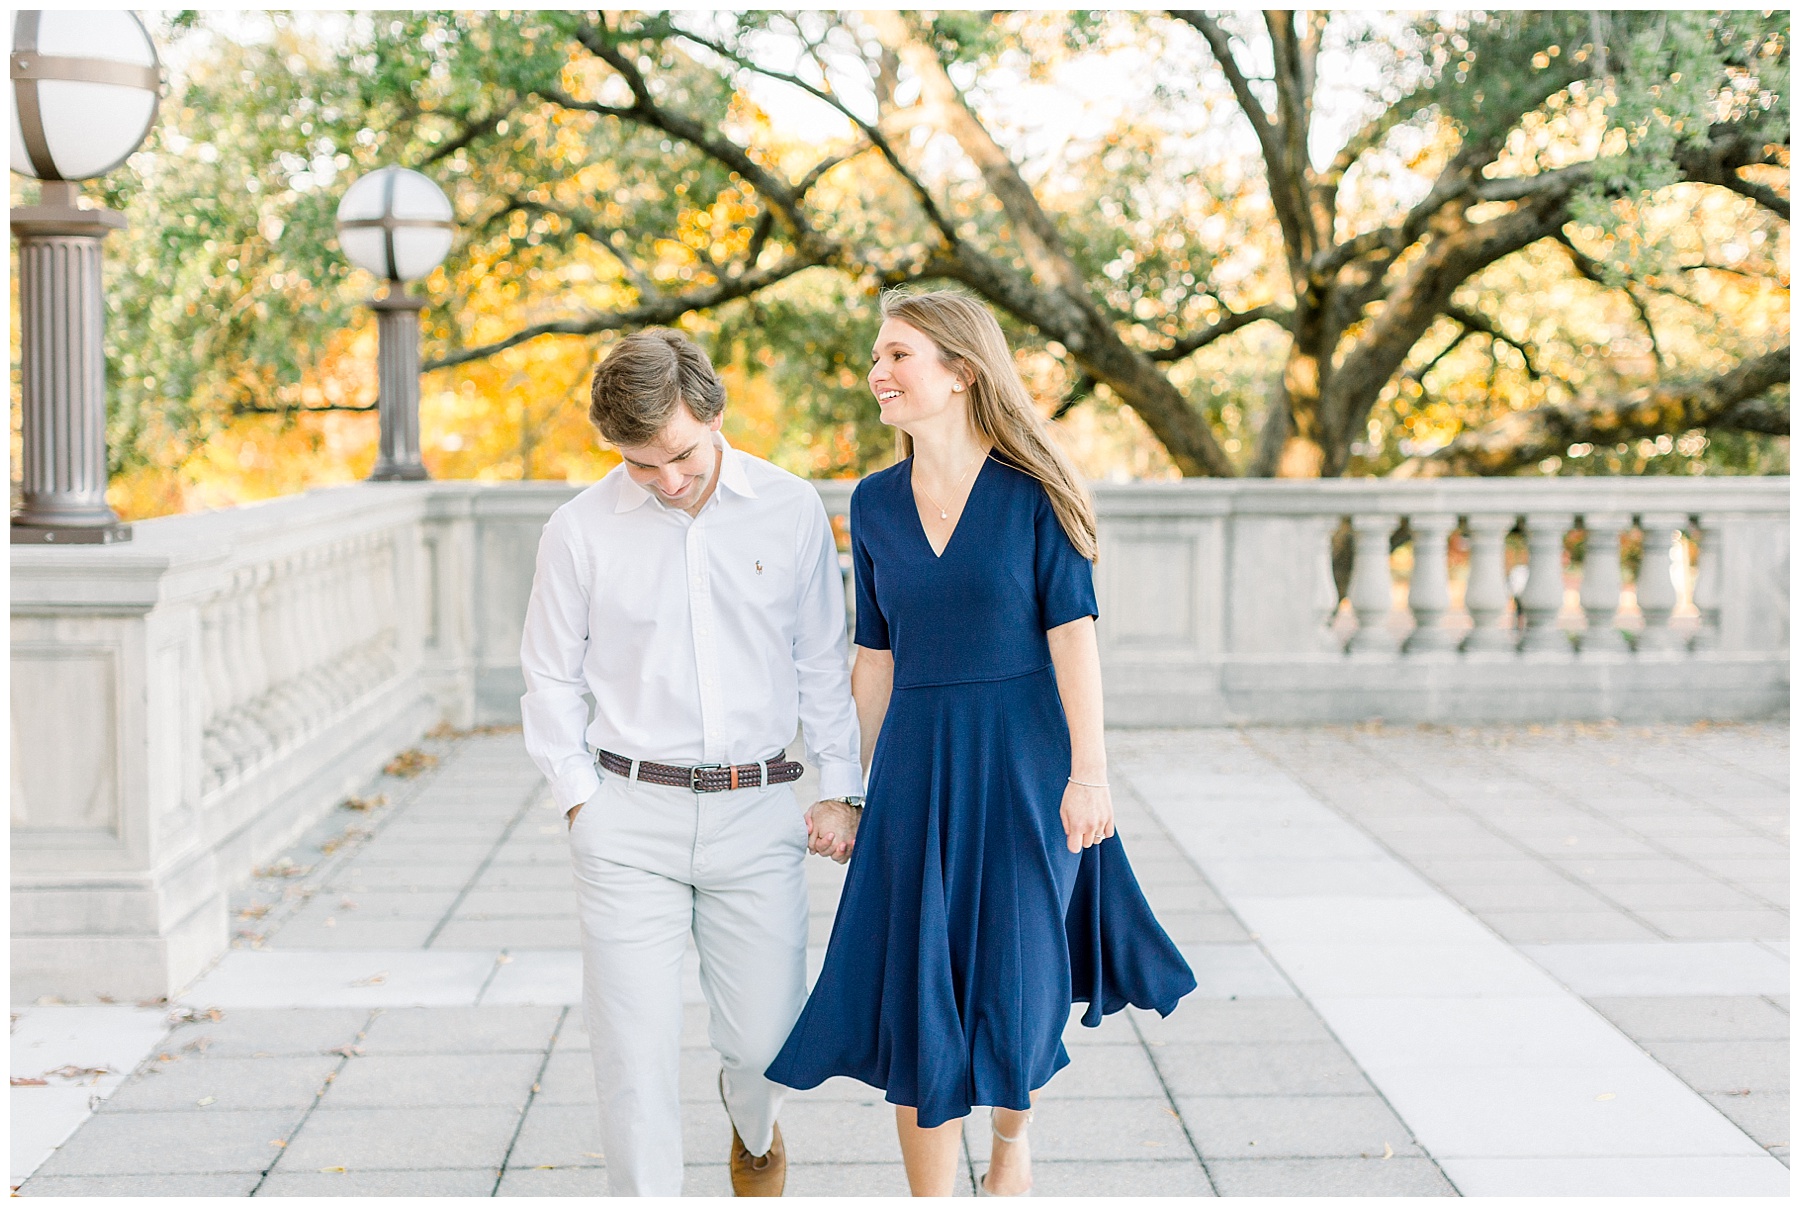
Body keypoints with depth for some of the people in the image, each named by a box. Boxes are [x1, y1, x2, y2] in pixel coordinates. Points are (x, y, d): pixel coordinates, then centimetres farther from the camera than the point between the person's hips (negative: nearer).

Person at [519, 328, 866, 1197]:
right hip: (631, 815, -1)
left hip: (759, 812, 1)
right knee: (633, 1048, -4)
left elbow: (823, 664, 9)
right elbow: (550, 679, 6)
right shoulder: (581, 531, -3)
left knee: (764, 1037, 8)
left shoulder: (792, 512, 1)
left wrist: (841, 791, 7)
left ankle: (752, 1124, 44)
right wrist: (580, 800, 0)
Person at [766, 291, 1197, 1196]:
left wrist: (1089, 771, -14)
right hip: (917, 763, 3)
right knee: (917, 994, 0)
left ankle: (1011, 1135, 39)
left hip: (1024, 758, -3)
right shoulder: (874, 505, 5)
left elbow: (1072, 632, -9)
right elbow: (875, 656, 10)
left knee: (1014, 980, 8)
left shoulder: (1031, 491, -6)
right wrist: (857, 786, 10)